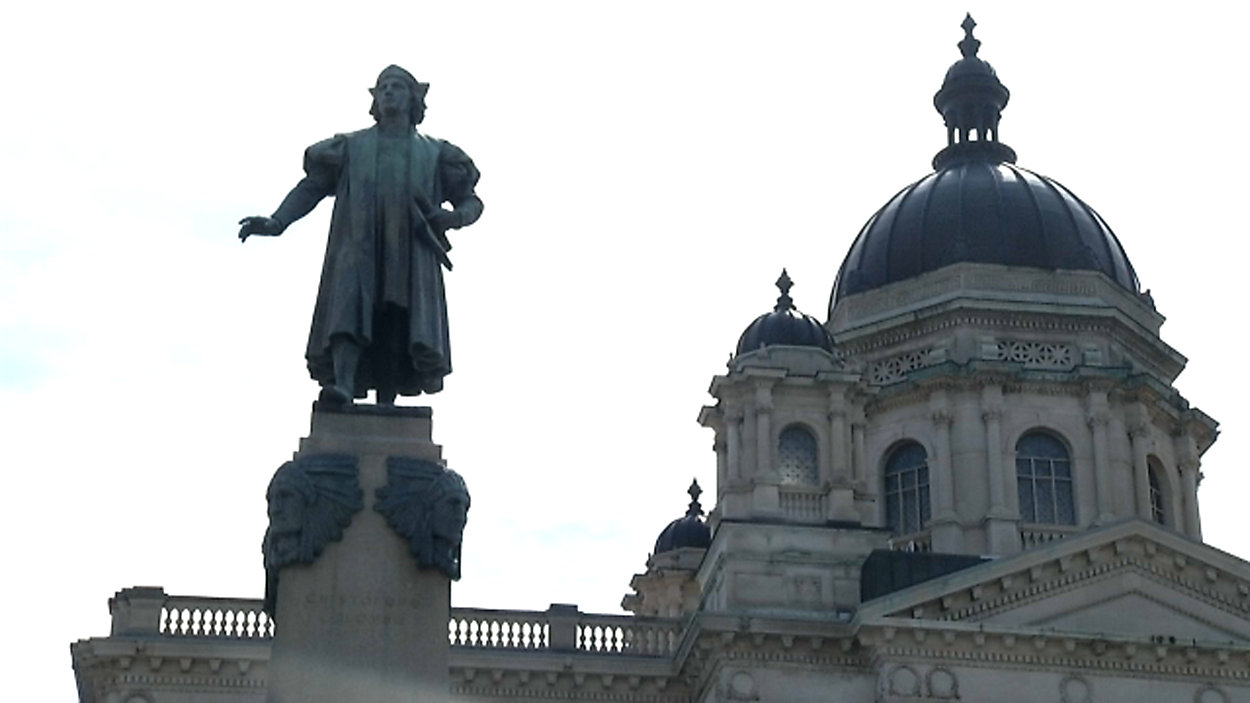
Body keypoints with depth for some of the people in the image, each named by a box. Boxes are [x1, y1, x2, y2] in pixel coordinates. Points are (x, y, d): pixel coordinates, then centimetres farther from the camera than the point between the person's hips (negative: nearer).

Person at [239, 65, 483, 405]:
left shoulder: (433, 154, 23)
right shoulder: (351, 147, 23)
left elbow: (471, 201, 22)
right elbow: (310, 188, 15)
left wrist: (454, 217, -4)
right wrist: (275, 223, -2)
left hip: (410, 254, 1)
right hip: (357, 249, 0)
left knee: (396, 330, -15)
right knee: (348, 313, -25)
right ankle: (341, 385, -42)